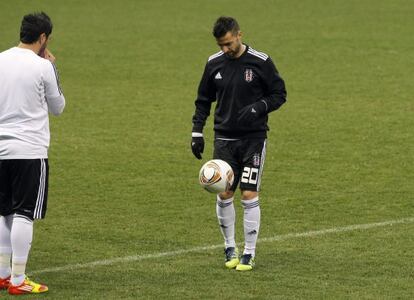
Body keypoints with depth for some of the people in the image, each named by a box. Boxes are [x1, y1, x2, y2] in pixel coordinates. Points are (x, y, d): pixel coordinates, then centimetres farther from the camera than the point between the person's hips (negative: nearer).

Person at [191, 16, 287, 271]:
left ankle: (250, 254, 2)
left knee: (249, 195, -8)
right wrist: (197, 131, 4)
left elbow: (279, 94, -1)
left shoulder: (261, 62, -9)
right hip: (224, 139, 3)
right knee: (224, 195, 2)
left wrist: (259, 107, -19)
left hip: (254, 139, -3)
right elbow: (204, 100, 13)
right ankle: (230, 248, 20)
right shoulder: (214, 63, 2)